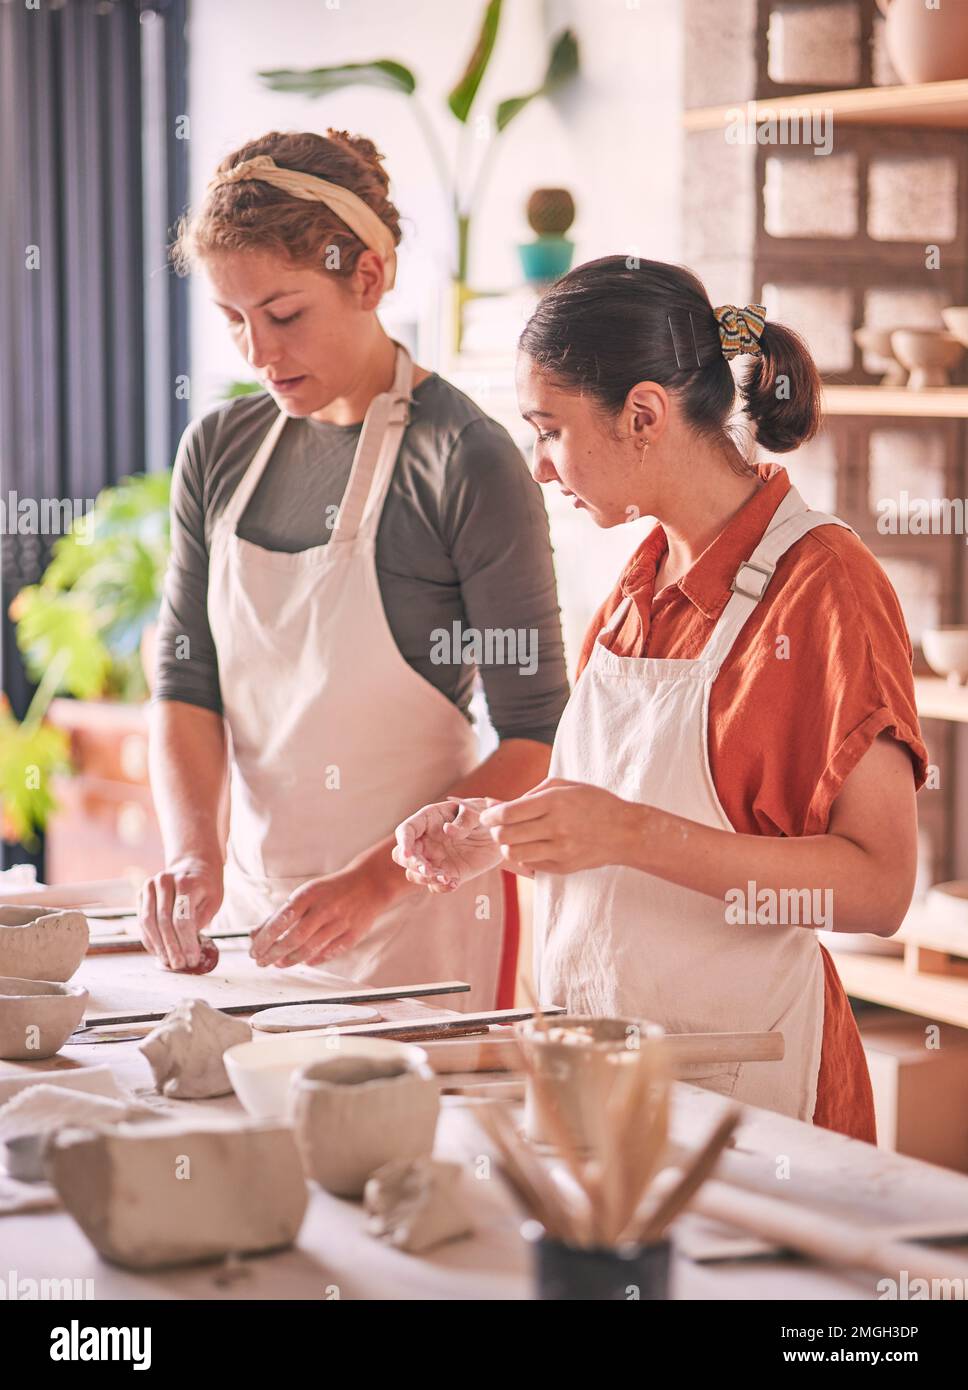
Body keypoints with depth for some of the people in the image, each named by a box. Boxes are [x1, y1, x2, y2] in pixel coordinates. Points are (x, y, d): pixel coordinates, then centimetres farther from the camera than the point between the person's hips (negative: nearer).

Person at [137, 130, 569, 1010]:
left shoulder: (466, 462, -13)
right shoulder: (218, 452, 5)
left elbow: (536, 742, -13)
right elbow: (186, 684, 5)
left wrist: (375, 881, -22)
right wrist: (192, 850, -13)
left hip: (421, 915, -5)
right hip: (254, 896, 5)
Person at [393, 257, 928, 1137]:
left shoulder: (826, 583, -13)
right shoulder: (642, 585, 11)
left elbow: (878, 886, -20)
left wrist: (631, 833, -25)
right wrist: (501, 833, 4)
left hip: (745, 1079, -7)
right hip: (601, 1064, 7)